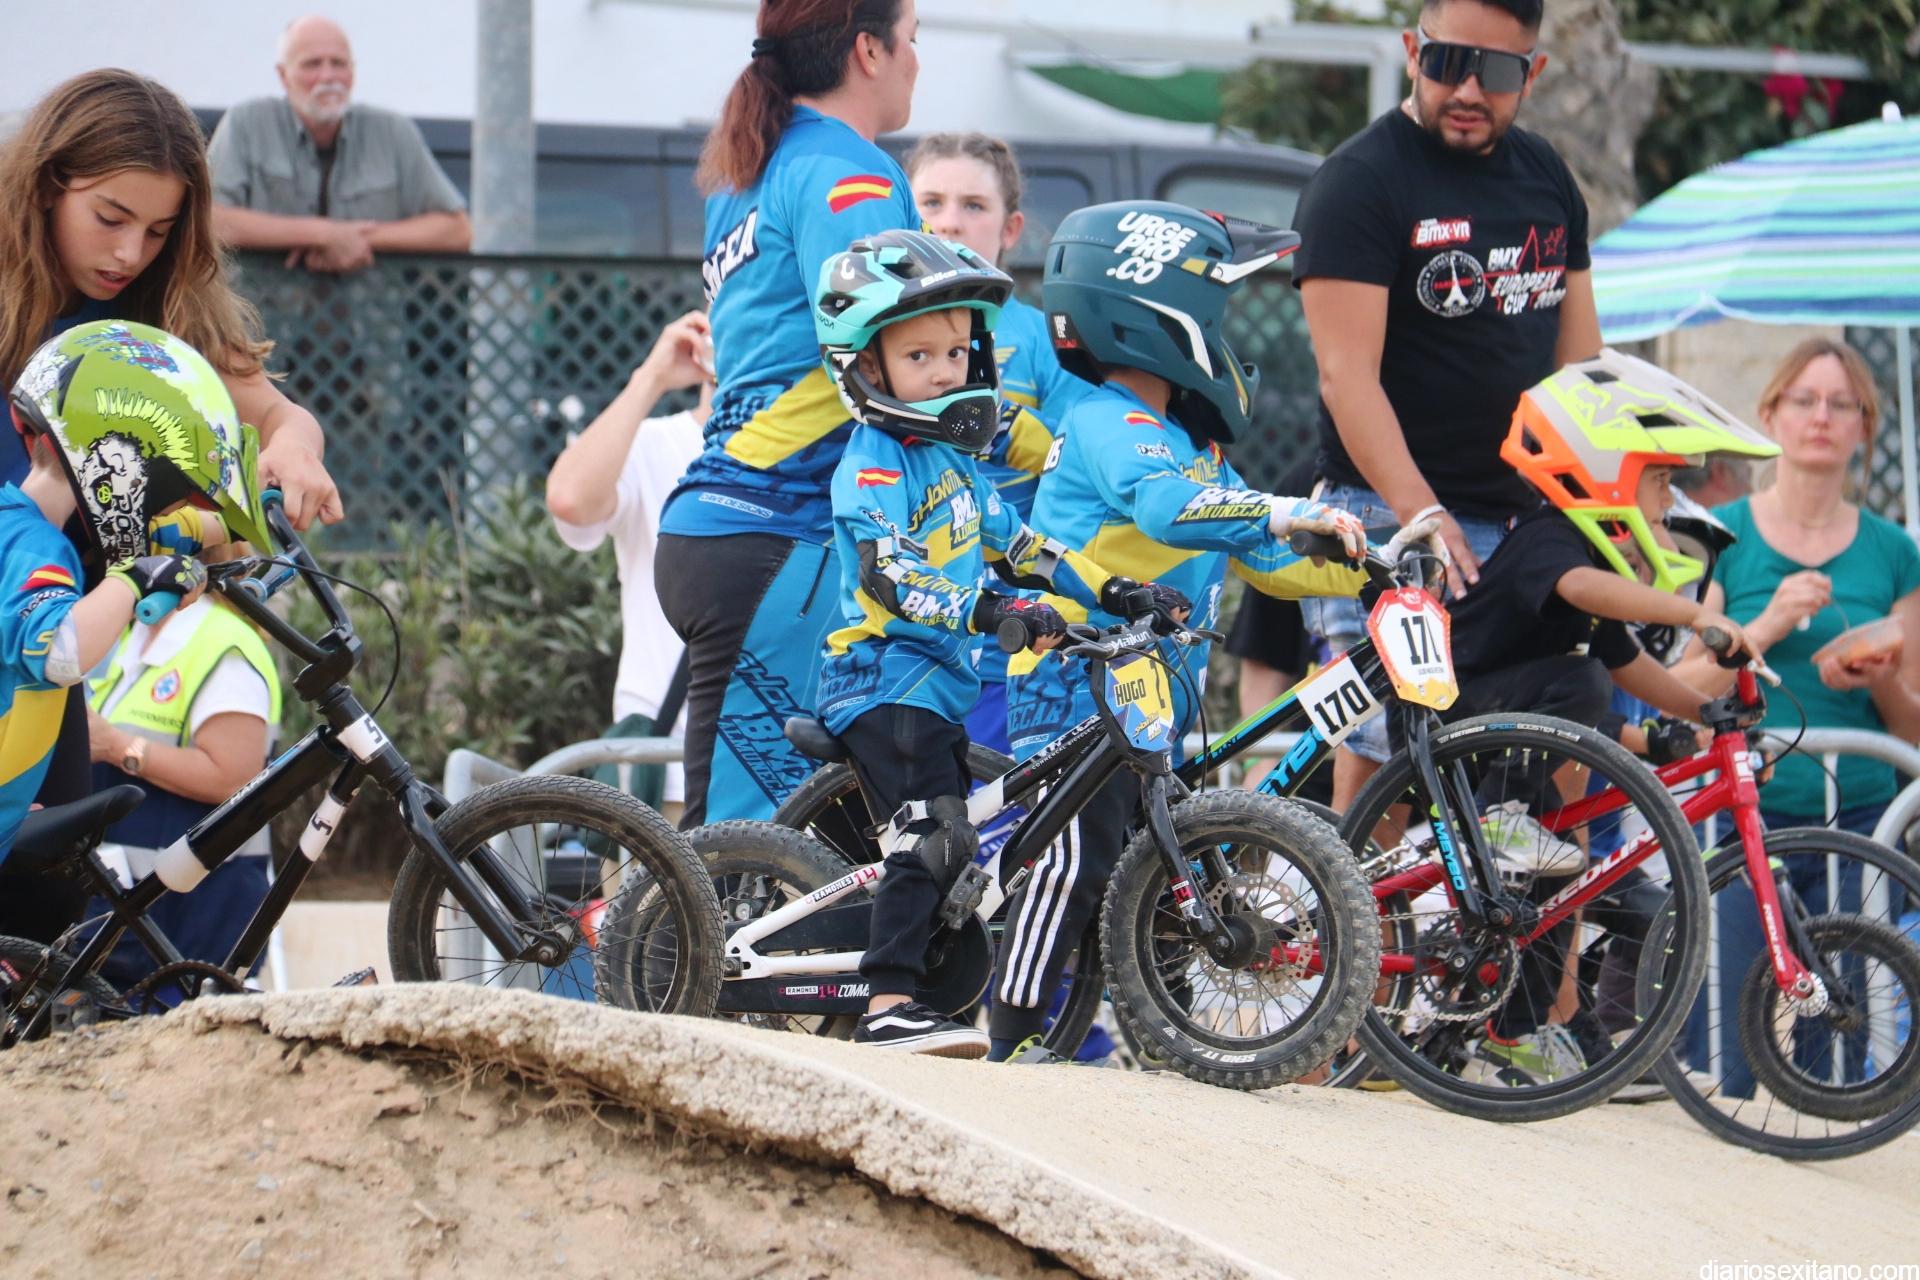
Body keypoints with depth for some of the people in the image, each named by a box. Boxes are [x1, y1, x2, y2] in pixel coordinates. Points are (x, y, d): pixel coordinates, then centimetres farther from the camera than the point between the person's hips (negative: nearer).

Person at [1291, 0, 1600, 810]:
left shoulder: (1546, 179, 15)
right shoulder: (1360, 181, -7)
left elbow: (1579, 366, 17)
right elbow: (1347, 377, -15)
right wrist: (1421, 512, -26)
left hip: (1528, 523, 6)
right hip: (1394, 525, -6)